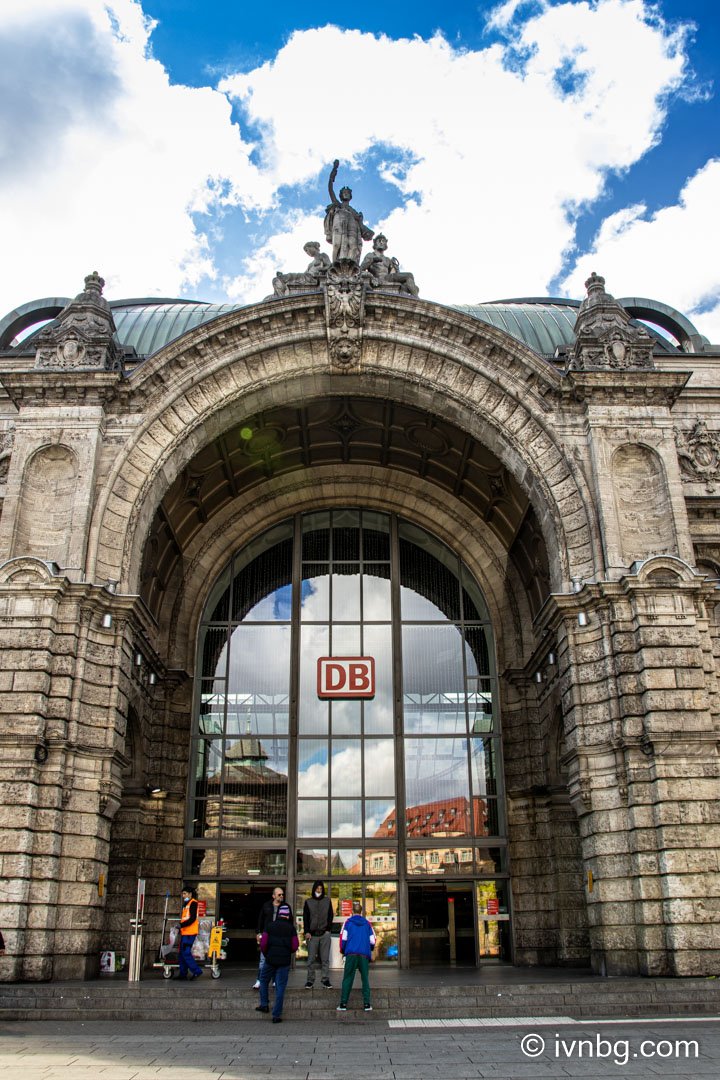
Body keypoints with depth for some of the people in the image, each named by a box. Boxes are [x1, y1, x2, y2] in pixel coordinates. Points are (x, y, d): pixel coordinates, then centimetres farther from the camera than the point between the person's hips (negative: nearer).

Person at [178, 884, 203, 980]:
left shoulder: (193, 903, -8)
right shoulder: (186, 904, 22)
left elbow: (192, 918, -18)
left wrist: (181, 925, -20)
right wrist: (181, 927, 12)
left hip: (190, 933, -10)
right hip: (185, 933, 10)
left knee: (186, 953, -13)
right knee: (181, 953, 10)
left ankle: (197, 971, -8)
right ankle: (183, 974, 15)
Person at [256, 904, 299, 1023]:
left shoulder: (270, 926, 0)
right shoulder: (291, 928, -1)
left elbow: (263, 943, -3)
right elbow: (295, 947, -3)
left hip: (270, 960, 0)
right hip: (284, 962, 0)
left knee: (264, 981, 24)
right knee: (280, 988, 4)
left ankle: (264, 1004, 22)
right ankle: (276, 1015, 4)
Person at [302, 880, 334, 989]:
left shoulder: (327, 901, 10)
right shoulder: (308, 902, 8)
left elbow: (330, 916, 9)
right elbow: (305, 918, 5)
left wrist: (328, 930, -1)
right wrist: (307, 932, -5)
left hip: (325, 934, 0)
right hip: (312, 934, 0)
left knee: (325, 958, 0)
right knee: (311, 958, -1)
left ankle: (326, 980, 5)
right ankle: (310, 980, 6)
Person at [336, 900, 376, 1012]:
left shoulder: (348, 922, 6)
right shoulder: (367, 923, 11)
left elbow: (343, 938, 0)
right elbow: (372, 941, 8)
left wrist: (342, 950, 16)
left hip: (351, 954, -1)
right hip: (364, 955, 1)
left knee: (347, 979, 4)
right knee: (365, 979, 8)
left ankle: (343, 1004, 1)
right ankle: (367, 1004, 4)